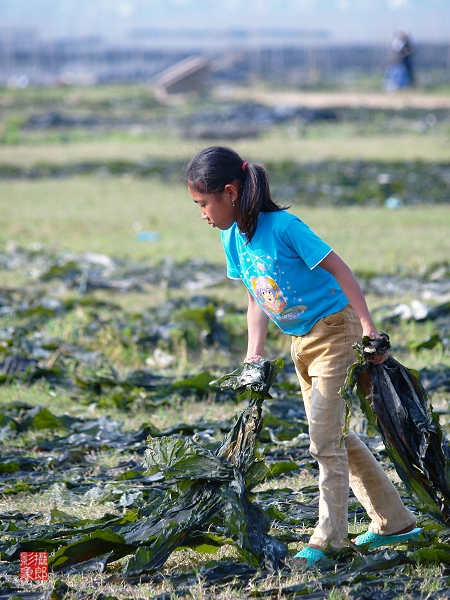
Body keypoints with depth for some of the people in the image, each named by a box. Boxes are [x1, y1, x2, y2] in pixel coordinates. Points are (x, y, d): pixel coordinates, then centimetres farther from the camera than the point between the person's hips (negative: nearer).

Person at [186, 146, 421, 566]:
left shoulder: (282, 226, -25)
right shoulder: (232, 237, -3)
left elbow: (338, 269, -21)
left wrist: (368, 327, -22)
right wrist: (254, 353, -2)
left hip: (335, 330, -9)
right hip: (301, 342, 9)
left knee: (325, 439, -8)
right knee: (335, 435, 14)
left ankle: (329, 537, 2)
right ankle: (394, 521, 25)